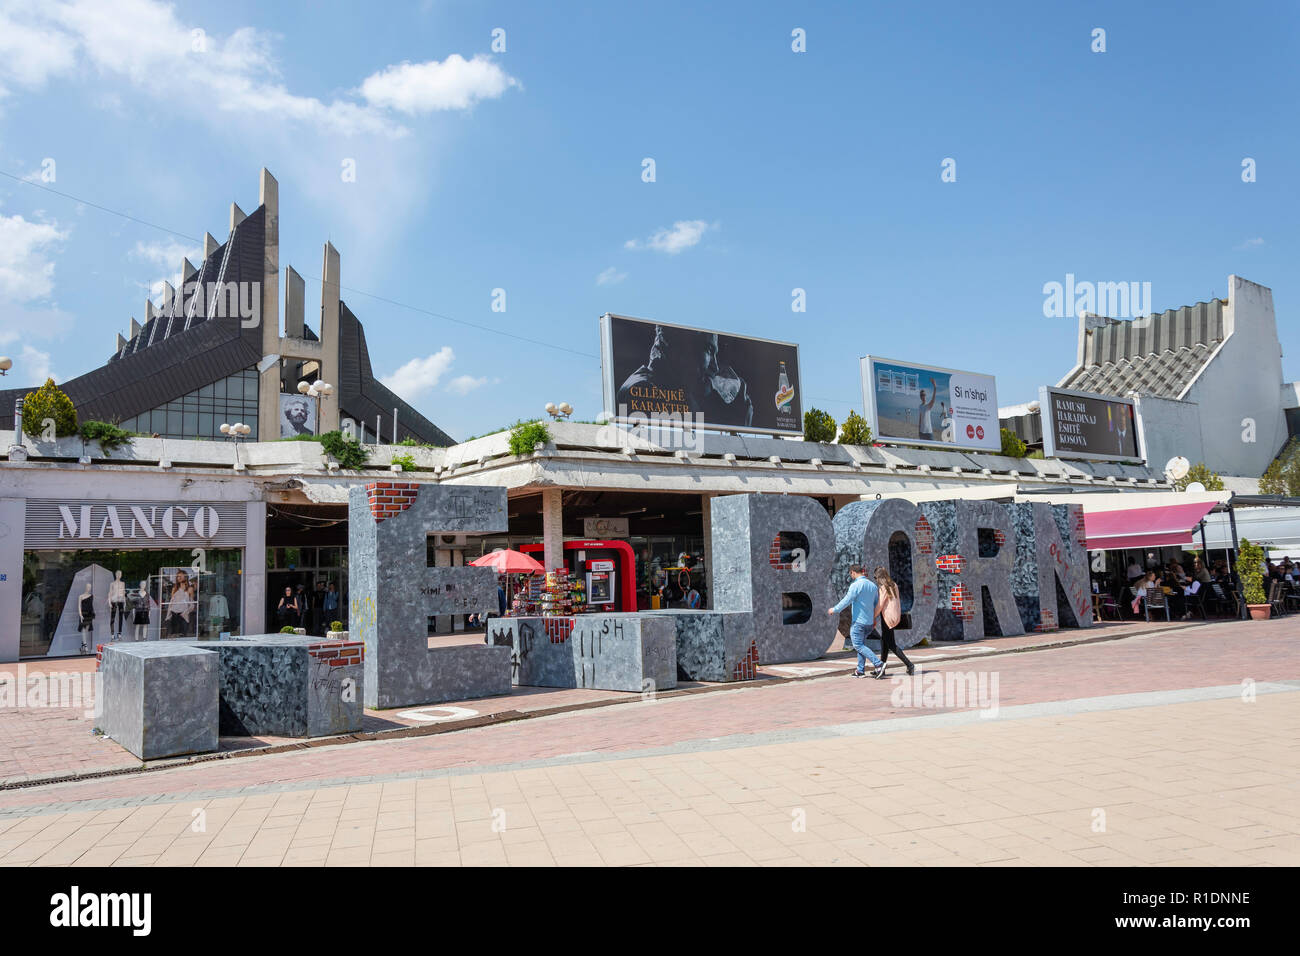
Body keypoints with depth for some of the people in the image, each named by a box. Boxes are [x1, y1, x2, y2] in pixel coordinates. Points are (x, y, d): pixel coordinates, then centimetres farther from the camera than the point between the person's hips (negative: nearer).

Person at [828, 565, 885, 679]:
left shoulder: (856, 585, -13)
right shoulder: (873, 585, 11)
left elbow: (846, 601, -14)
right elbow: (877, 604, 15)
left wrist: (835, 609, -1)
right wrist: (875, 618, 24)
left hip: (858, 621, -8)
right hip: (869, 622, 8)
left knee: (858, 645, -6)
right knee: (861, 644, 17)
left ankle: (879, 664, -17)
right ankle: (861, 670, 16)